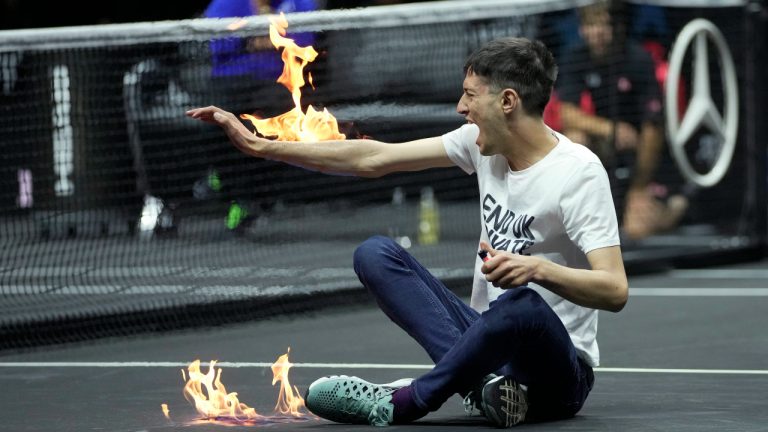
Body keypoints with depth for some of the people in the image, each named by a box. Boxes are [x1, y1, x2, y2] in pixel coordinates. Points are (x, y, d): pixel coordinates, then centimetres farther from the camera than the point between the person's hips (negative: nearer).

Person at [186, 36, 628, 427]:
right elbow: (373, 158, 7)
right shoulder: (482, 141, 4)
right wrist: (261, 146, 6)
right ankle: (482, 380, -26)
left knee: (522, 305, -41)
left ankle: (401, 403, -23)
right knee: (375, 253, -7)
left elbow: (615, 290, -25)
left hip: (559, 373, -7)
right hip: (489, 339, 7)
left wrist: (539, 268, -42)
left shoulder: (579, 171, -17)